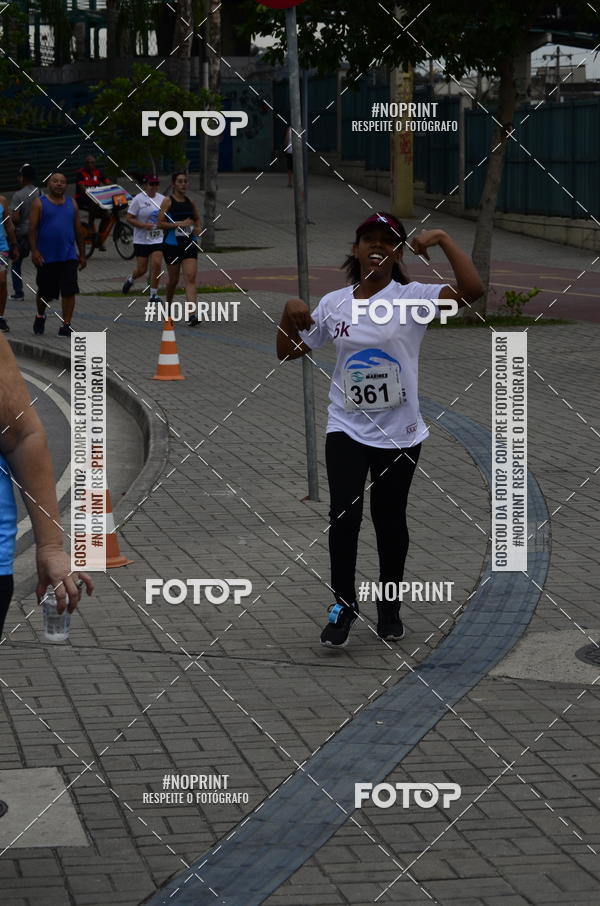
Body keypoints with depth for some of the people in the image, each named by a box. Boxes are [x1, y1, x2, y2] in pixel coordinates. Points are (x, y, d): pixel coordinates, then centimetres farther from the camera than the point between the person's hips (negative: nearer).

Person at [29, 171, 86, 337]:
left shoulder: (71, 204, 10)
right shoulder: (40, 203, 0)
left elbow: (78, 230, 14)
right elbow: (32, 228, -5)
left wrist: (81, 254, 12)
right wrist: (34, 251, -15)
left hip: (69, 256, 2)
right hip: (46, 258, -2)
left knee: (69, 292, -8)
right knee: (45, 293, 8)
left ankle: (66, 325, -3)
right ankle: (40, 316, 35)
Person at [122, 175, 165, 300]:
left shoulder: (162, 199, 6)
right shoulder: (138, 199, -9)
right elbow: (129, 218, -9)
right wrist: (144, 225, -21)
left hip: (157, 239, 3)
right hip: (141, 240, -3)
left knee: (157, 265, -12)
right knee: (142, 269, 2)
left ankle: (153, 294, -1)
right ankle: (131, 279, 37)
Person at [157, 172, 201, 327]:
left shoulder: (190, 202, 9)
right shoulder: (168, 201, -4)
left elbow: (197, 218, 26)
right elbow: (160, 224, -10)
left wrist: (197, 227, 4)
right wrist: (180, 224, -18)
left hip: (190, 244, 3)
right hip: (172, 244, -3)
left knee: (191, 278, -12)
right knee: (173, 279, 10)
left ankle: (193, 314, -21)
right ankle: (168, 305, 39)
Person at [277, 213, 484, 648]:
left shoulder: (411, 298, -8)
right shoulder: (333, 304, 3)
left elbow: (472, 289, -24)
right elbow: (288, 351, 12)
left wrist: (443, 239, -25)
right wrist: (290, 314, -6)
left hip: (399, 434, -1)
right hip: (347, 429, 2)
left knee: (390, 520, 10)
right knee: (345, 514, -13)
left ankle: (390, 605, 29)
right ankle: (344, 604, 3)